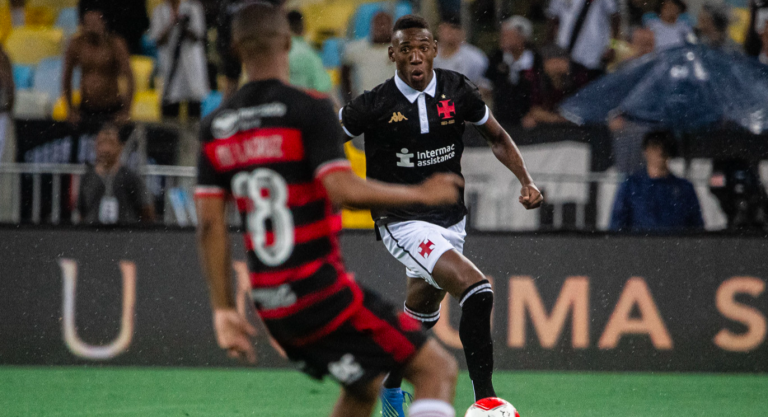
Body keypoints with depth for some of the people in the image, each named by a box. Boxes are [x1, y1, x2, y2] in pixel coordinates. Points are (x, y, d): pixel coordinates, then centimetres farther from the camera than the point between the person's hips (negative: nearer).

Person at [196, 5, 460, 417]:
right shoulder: (309, 109, -10)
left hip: (271, 304, 7)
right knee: (437, 370, -2)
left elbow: (209, 225, 6)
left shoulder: (215, 127, 8)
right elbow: (344, 190, -21)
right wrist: (421, 194, -7)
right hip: (320, 287, -7)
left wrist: (223, 310, 10)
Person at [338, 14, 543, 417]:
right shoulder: (376, 105, -16)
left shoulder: (458, 91, -5)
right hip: (403, 223, -5)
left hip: (450, 220, 5)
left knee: (421, 317, 21)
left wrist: (526, 180, -2)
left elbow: (497, 137, 10)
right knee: (476, 291, -25)